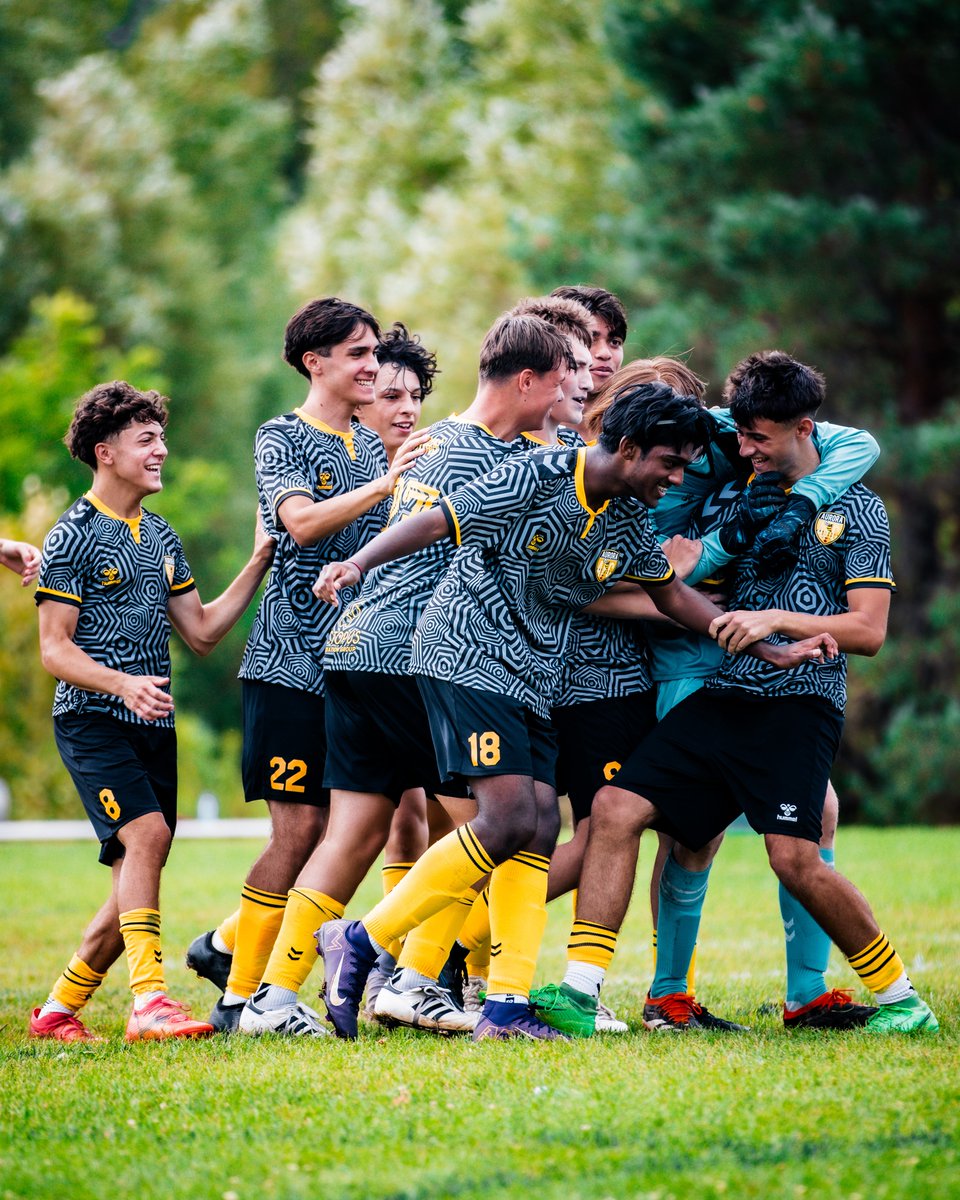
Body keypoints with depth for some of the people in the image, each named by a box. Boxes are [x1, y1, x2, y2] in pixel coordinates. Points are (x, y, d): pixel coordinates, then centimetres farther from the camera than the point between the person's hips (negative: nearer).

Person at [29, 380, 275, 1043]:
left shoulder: (162, 538, 16)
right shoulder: (75, 536, -5)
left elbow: (201, 632, 18)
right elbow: (55, 649, -9)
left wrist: (260, 560, 11)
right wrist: (123, 684, -25)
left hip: (153, 725, 7)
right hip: (91, 718, -7)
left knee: (139, 876, 5)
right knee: (146, 834, -26)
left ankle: (59, 1008, 18)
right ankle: (149, 1001, -31)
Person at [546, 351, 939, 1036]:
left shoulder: (856, 510, 3)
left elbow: (868, 631, -4)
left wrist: (777, 620, -13)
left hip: (800, 703, -5)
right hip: (719, 698, 5)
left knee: (795, 857, -20)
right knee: (617, 808, -11)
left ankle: (901, 999, -3)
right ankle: (581, 987, -10)